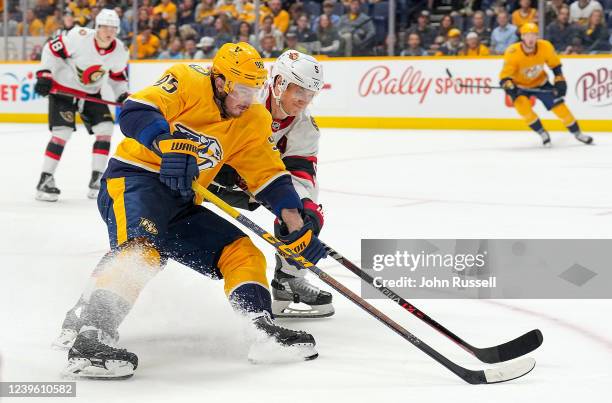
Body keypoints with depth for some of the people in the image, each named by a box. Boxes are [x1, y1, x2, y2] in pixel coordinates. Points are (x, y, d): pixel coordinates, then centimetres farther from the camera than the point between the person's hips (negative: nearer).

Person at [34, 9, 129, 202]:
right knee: (63, 132, -16)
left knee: (105, 128, -7)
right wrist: (44, 75, -21)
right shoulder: (79, 37, -27)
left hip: (91, 93, 5)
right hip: (62, 88, -5)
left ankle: (96, 179, 3)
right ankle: (45, 179, -8)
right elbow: (52, 49, -16)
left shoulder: (120, 52, -11)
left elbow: (118, 75, 7)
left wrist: (123, 95, -8)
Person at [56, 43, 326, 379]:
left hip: (180, 205, 8)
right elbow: (135, 112, -24)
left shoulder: (253, 122, 8)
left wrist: (298, 228, 0)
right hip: (133, 181, -8)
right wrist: (170, 146, -40)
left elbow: (270, 177, 10)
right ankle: (90, 336, -47)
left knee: (241, 250, 2)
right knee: (142, 247, -34)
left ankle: (261, 328, -4)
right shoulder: (187, 82, -11)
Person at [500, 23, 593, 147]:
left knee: (558, 105, -5)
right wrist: (508, 86, -47)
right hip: (520, 85, -2)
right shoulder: (513, 53, -30)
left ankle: (577, 133, 15)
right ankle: (542, 133, -10)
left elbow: (555, 64, -2)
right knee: (522, 105, -29)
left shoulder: (545, 47, -22)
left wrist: (559, 80, -6)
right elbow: (505, 75, -28)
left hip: (540, 82, 2)